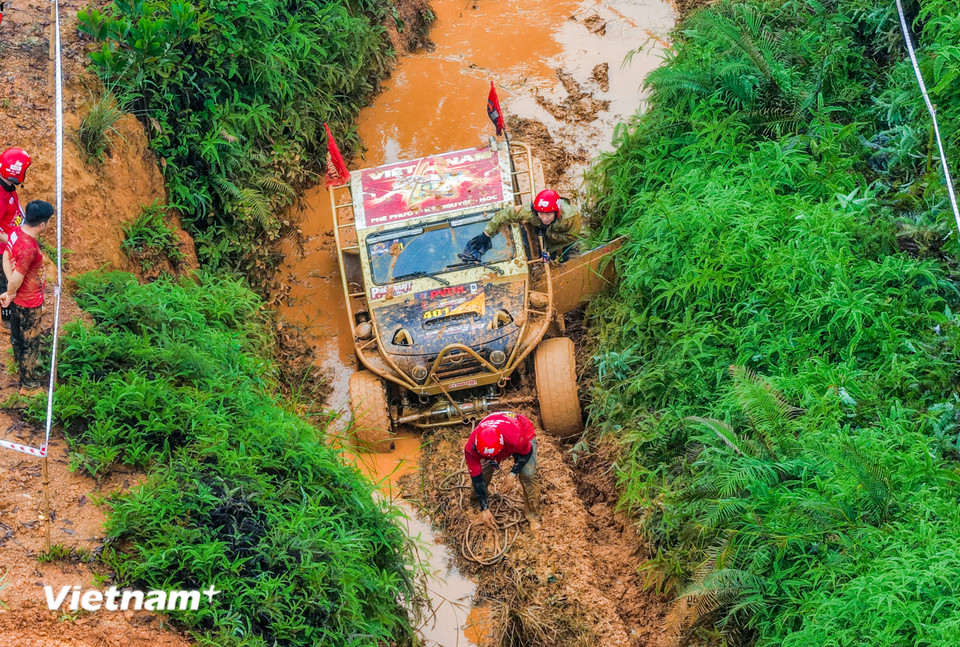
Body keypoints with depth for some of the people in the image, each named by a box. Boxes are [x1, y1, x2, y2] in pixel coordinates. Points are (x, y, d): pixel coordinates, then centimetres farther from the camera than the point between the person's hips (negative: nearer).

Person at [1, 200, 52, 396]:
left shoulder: (16, 232, -9)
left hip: (19, 298, 8)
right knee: (30, 341, 9)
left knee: (17, 334, 29)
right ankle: (28, 384, 25)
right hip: (29, 303, -8)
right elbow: (16, 279, -30)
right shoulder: (29, 248, -36)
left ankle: (23, 363, 53)